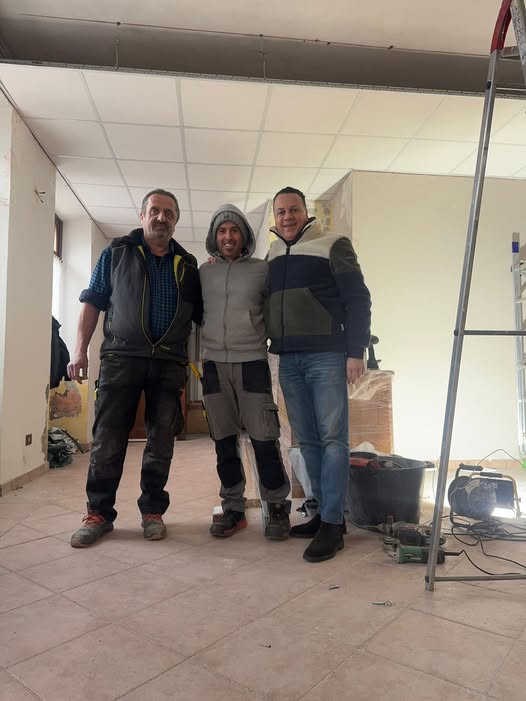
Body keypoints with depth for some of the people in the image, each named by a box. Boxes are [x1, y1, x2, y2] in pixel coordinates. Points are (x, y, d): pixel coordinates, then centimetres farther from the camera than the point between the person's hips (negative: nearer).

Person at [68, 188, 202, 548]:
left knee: (162, 442, 7)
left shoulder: (187, 264, 14)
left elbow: (201, 315, 18)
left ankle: (153, 511, 21)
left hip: (170, 363, 2)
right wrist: (81, 350, 0)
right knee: (107, 440, 0)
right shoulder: (116, 253, 9)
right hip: (121, 357, -1)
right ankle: (99, 514, 15)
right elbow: (93, 302, 7)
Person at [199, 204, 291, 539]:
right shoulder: (203, 272, 10)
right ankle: (233, 509, 21)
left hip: (252, 361, -3)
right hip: (214, 363, 3)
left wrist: (269, 338, 2)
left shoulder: (262, 269, 3)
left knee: (264, 439, -3)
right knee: (224, 441, 8)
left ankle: (278, 508, 13)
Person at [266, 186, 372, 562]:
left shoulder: (332, 245, 0)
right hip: (288, 361, 6)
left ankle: (332, 524, 0)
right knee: (307, 440, 8)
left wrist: (356, 352, -11)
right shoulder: (272, 255, 16)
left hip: (326, 356, -6)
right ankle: (325, 511, 19)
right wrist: (274, 347, 13)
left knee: (332, 438, -6)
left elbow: (358, 299, -6)